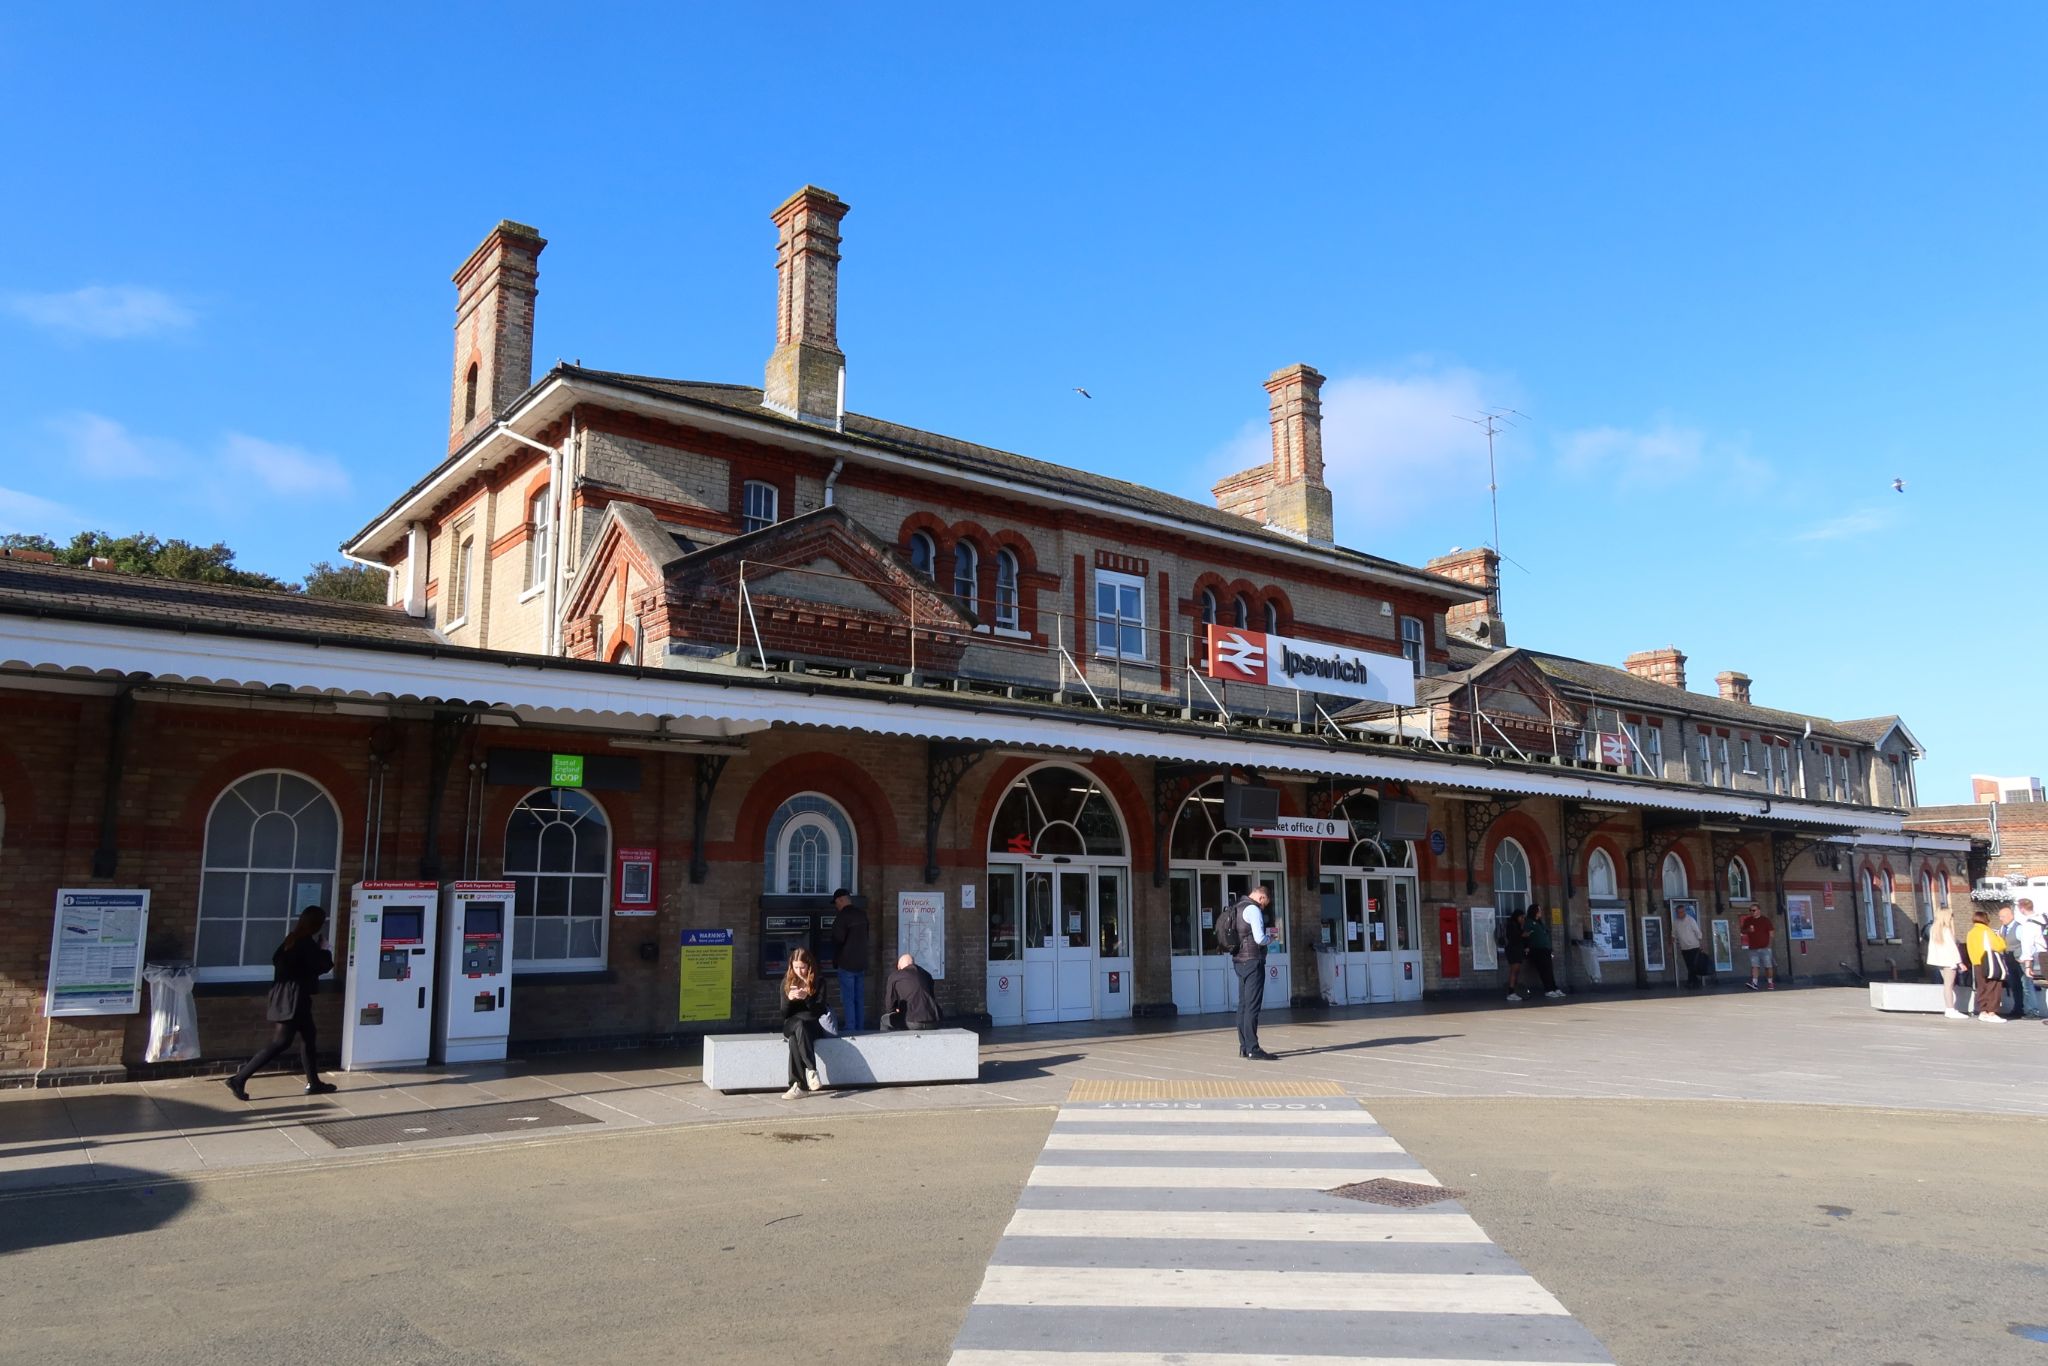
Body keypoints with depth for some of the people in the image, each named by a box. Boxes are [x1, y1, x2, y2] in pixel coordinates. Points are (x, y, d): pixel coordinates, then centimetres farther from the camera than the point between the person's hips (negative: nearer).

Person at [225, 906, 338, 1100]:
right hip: (292, 999, -10)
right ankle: (240, 1078, -7)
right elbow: (321, 966, -16)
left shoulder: (293, 939, 11)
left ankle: (314, 1083, 21)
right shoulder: (307, 943, -16)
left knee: (309, 1038, 15)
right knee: (280, 1042, -8)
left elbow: (277, 959, 12)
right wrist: (326, 955, 5)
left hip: (287, 996, 10)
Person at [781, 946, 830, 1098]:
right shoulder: (787, 982, 9)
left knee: (794, 1038, -37)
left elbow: (819, 1010, -5)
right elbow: (784, 1014, 6)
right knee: (799, 1025, -38)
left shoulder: (819, 982, 4)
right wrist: (789, 999, -16)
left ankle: (799, 1085, -43)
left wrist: (806, 998, -23)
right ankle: (811, 1069, -45)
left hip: (812, 1024, -1)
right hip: (791, 1025, 1)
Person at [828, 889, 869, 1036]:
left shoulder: (842, 917, -15)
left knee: (848, 999, -2)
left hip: (847, 963, -7)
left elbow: (838, 940, -15)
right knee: (860, 999, 12)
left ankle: (850, 1029, -3)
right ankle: (859, 1028, 16)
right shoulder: (862, 914, 9)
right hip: (862, 963, 7)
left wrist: (835, 960, -2)